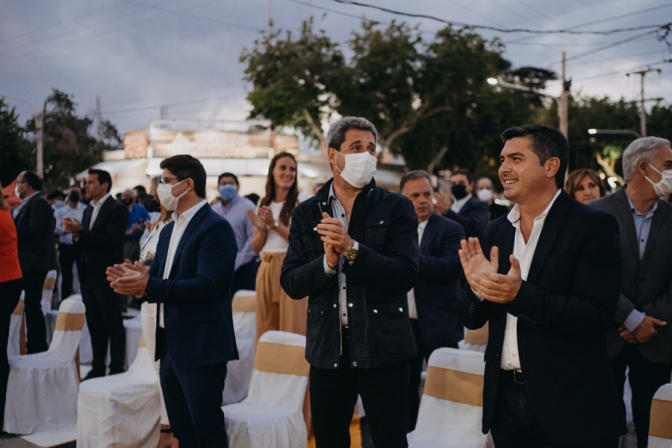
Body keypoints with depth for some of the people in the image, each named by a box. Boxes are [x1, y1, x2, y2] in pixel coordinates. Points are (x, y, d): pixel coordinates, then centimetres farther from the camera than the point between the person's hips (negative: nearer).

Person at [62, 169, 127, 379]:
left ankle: (117, 369, 6)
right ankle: (98, 367, 21)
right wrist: (75, 234, -7)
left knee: (113, 324, 0)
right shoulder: (88, 210, 14)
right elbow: (86, 244, 13)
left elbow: (111, 242, -21)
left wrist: (80, 232, -23)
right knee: (94, 324, 12)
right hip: (88, 275, 8)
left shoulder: (117, 209, -10)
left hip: (107, 276, -8)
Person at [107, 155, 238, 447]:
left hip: (201, 347, -9)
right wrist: (134, 281, -10)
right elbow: (157, 279, 13)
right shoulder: (169, 230, 15)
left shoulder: (215, 227, -14)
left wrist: (148, 286, -28)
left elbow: (207, 285, -24)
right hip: (170, 346, 9)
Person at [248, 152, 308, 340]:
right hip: (266, 269, 5)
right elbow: (256, 247, 12)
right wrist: (262, 229, -8)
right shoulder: (263, 203, 12)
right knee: (266, 330, 9)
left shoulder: (303, 202, -3)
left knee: (292, 328, -3)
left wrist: (275, 224, -14)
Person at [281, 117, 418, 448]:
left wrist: (352, 249, -22)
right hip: (327, 349, 3)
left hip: (382, 347, -2)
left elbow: (406, 275, -13)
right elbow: (291, 283, 0)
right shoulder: (307, 213, 5)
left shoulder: (396, 208, -2)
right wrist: (328, 262, -18)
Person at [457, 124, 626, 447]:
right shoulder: (494, 233, 6)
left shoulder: (592, 226, -9)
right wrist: (477, 287, -14)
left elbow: (599, 319, -18)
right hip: (505, 399, 5)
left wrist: (521, 294, -28)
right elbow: (472, 320, 7)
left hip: (573, 406, -4)